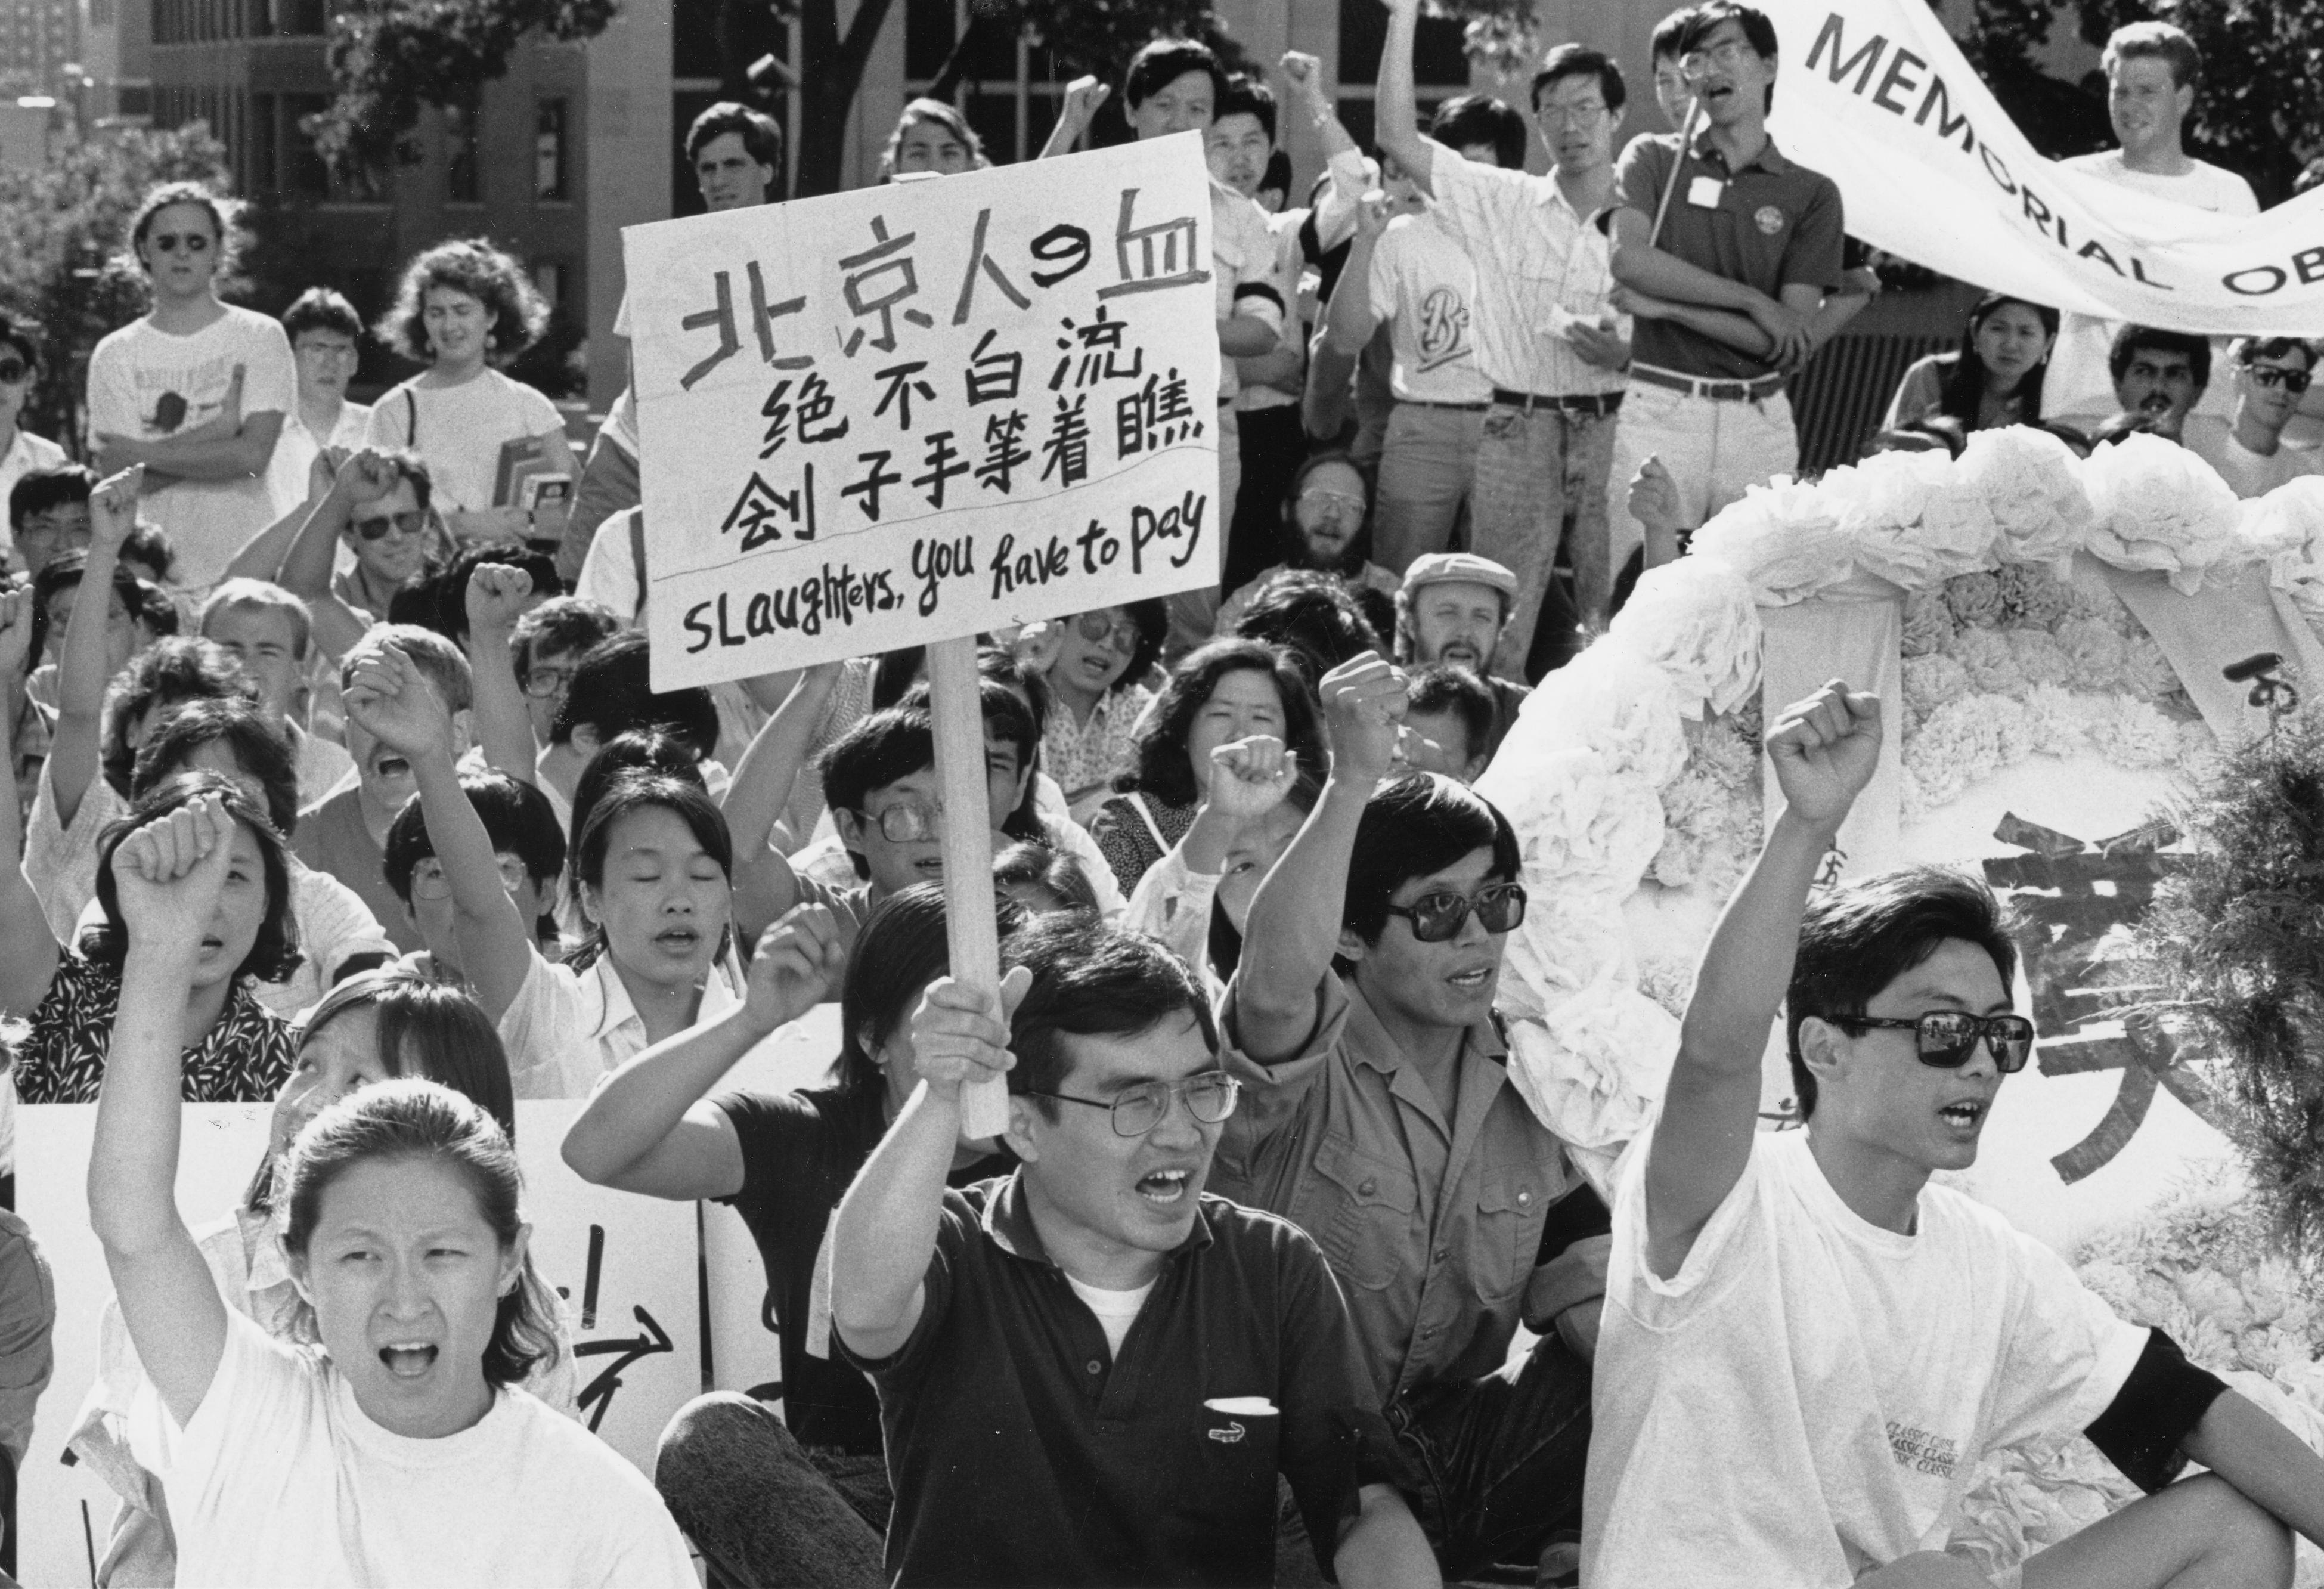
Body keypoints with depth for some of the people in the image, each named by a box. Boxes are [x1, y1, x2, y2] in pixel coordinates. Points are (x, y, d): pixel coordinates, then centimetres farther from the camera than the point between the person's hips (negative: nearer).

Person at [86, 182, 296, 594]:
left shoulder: (260, 337, 3)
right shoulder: (114, 355, 7)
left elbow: (253, 455, -8)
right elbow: (116, 479, -3)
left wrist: (146, 455, -4)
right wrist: (213, 435, -9)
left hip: (244, 564, -1)